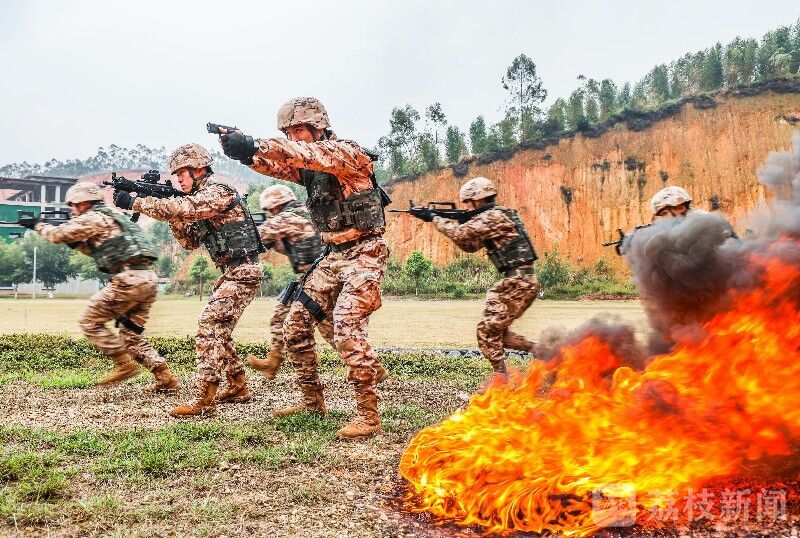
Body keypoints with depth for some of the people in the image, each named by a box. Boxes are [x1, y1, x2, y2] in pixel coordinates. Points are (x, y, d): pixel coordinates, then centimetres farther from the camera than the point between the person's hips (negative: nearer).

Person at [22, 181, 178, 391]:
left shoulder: (93, 218, -1)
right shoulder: (112, 216, 27)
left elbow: (59, 234, 2)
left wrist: (37, 224, 20)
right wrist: (76, 243, 24)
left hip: (129, 279, -9)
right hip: (148, 279, 9)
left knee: (90, 321, 3)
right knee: (131, 334, 14)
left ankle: (125, 365, -1)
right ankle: (166, 379, 7)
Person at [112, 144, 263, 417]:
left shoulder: (218, 192, -13)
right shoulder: (201, 200, 17)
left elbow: (182, 208, -27)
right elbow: (190, 241, 17)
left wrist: (134, 202, -23)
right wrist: (172, 217, 2)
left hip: (243, 273, -10)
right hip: (232, 272, 10)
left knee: (209, 325, -15)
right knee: (217, 328, 15)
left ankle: (203, 401, -15)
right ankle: (238, 388, 25)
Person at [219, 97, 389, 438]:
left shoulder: (348, 152, -12)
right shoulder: (306, 166, 12)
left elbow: (314, 155, -32)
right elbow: (274, 165, -2)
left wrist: (258, 145, -41)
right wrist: (245, 152, -23)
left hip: (364, 254, -9)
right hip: (333, 256, 9)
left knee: (347, 330, -21)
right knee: (295, 325, 6)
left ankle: (368, 414, -11)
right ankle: (312, 402, 19)